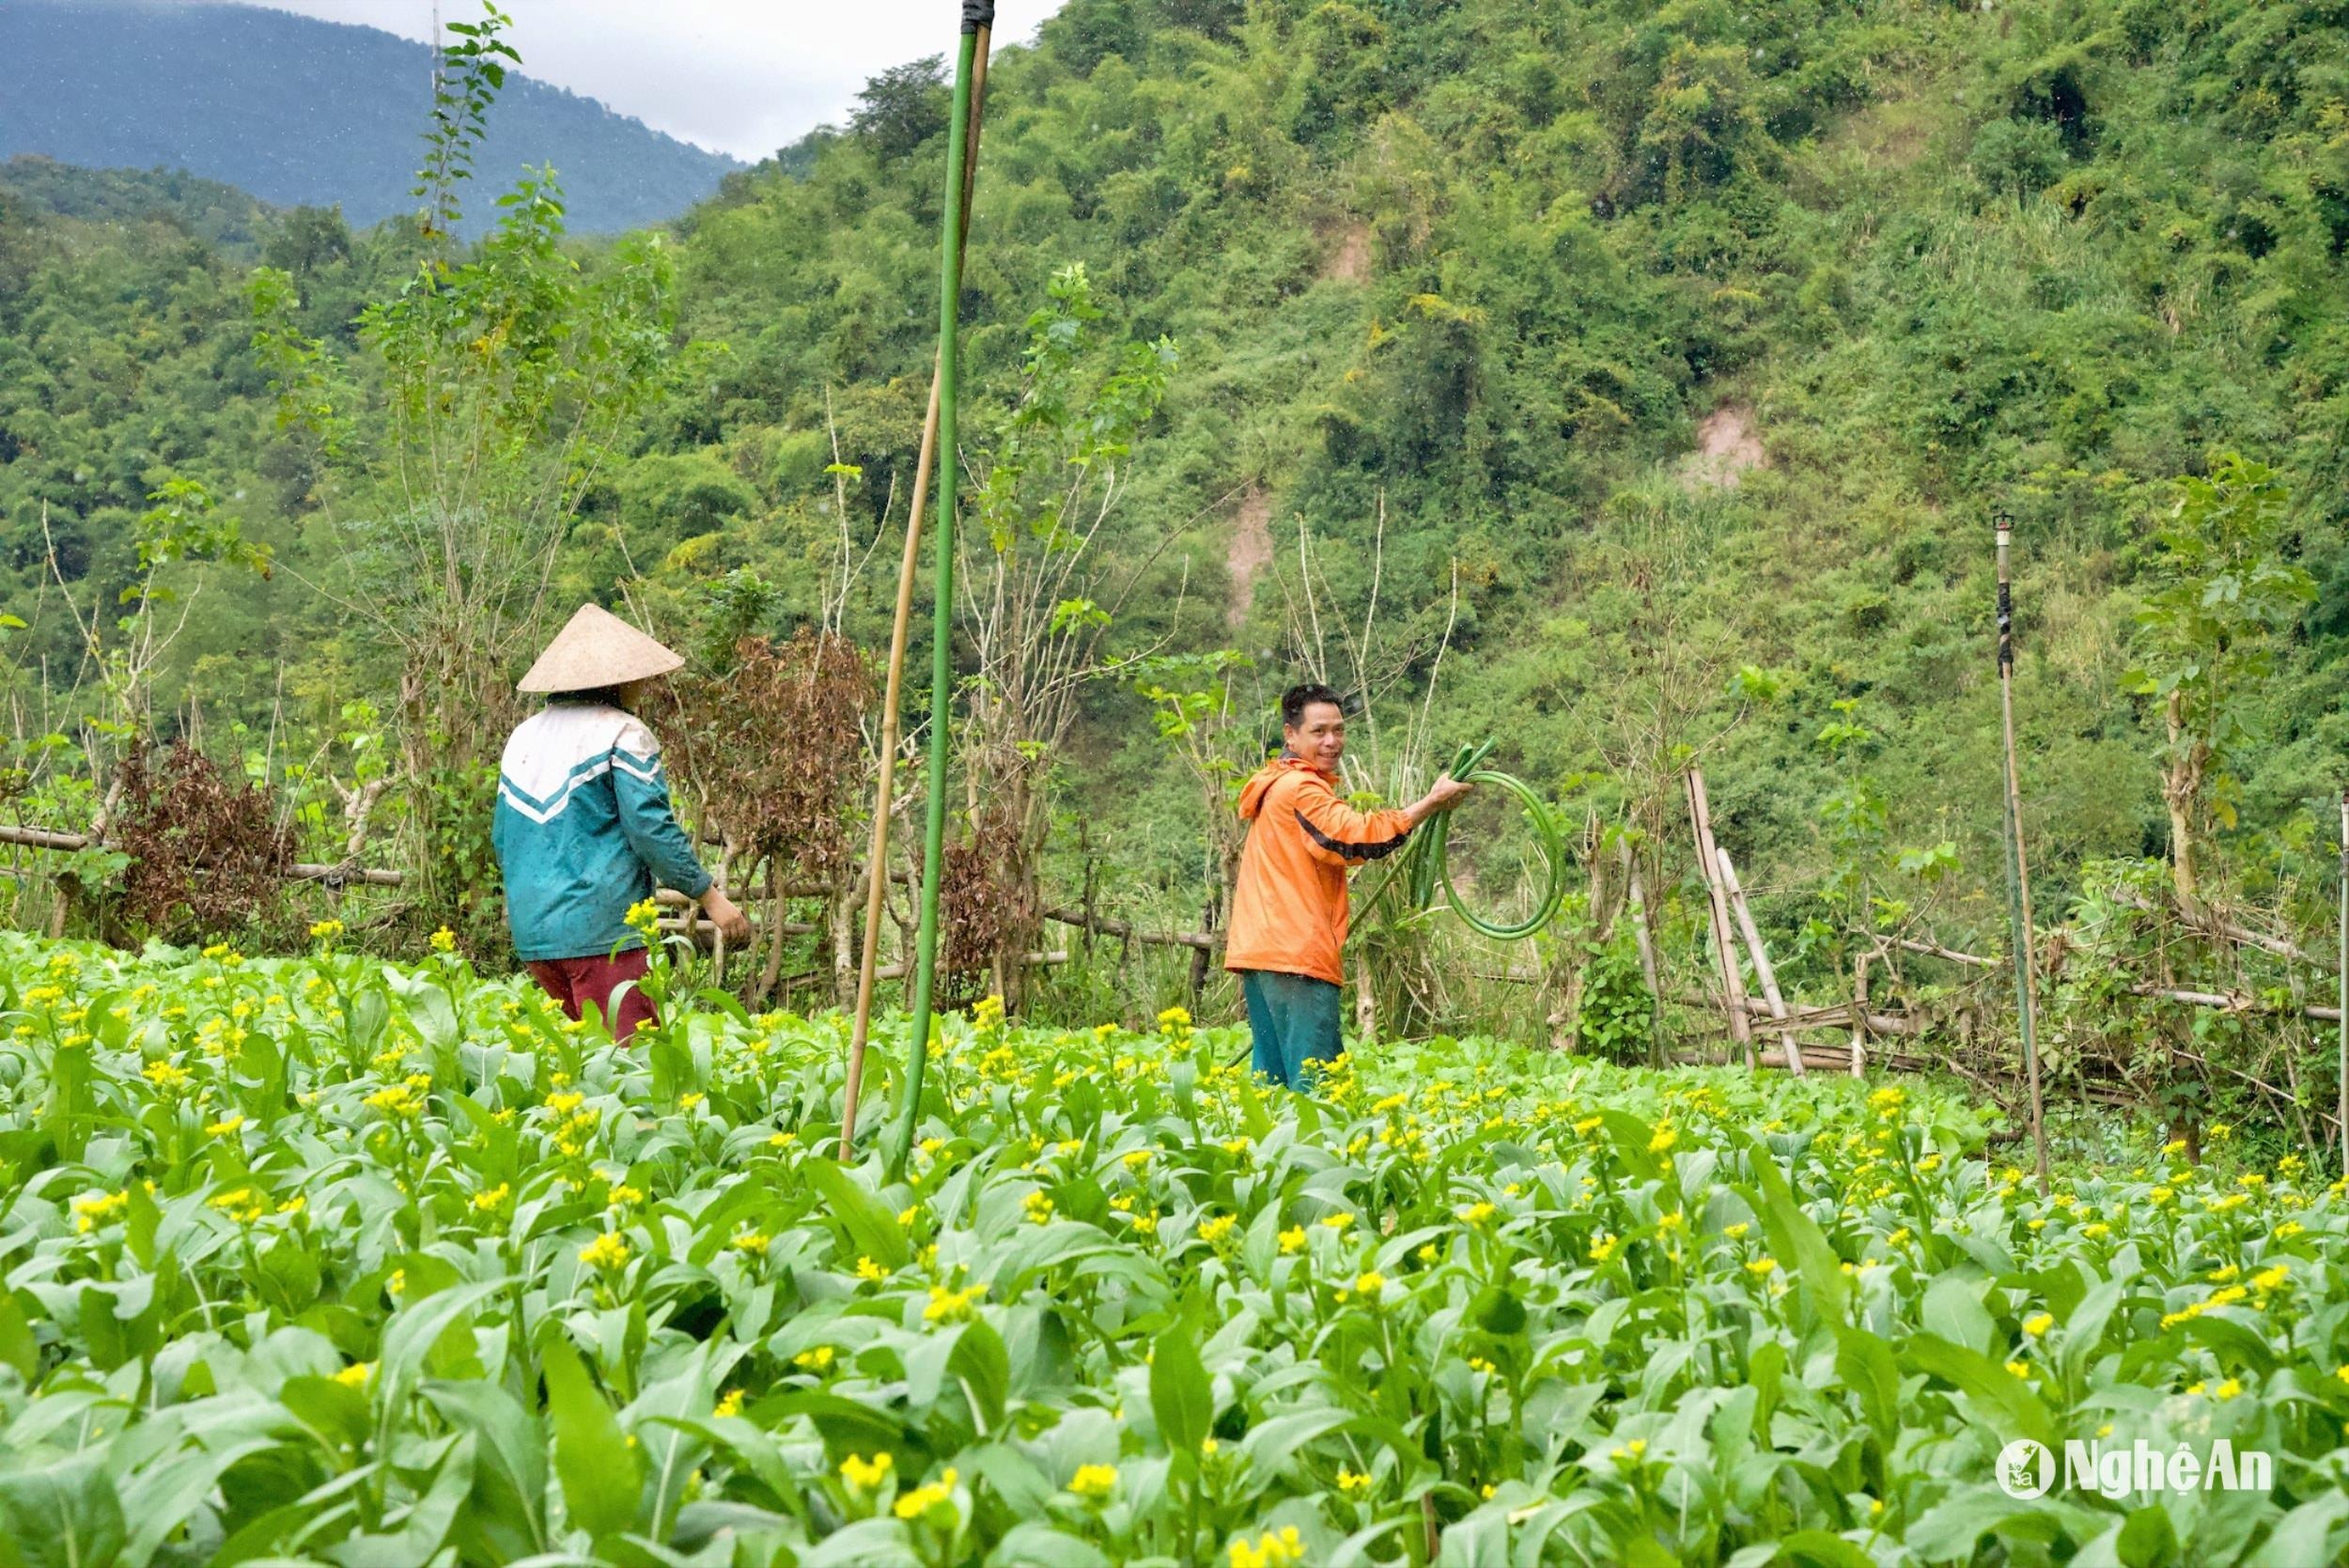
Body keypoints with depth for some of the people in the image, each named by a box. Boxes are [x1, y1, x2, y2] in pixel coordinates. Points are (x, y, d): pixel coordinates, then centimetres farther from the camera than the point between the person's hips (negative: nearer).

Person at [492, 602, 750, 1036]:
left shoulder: (523, 736, 15)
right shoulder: (622, 733, -6)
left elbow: (502, 838, 20)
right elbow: (652, 829, -12)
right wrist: (710, 897, -5)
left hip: (531, 932, 7)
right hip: (598, 928, -7)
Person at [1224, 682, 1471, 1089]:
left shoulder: (1276, 785, 21)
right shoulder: (1301, 788, -11)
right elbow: (1357, 837, -20)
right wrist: (1432, 801, -17)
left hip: (1260, 949, 10)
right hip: (1296, 954, -10)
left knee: (1273, 1079, 9)